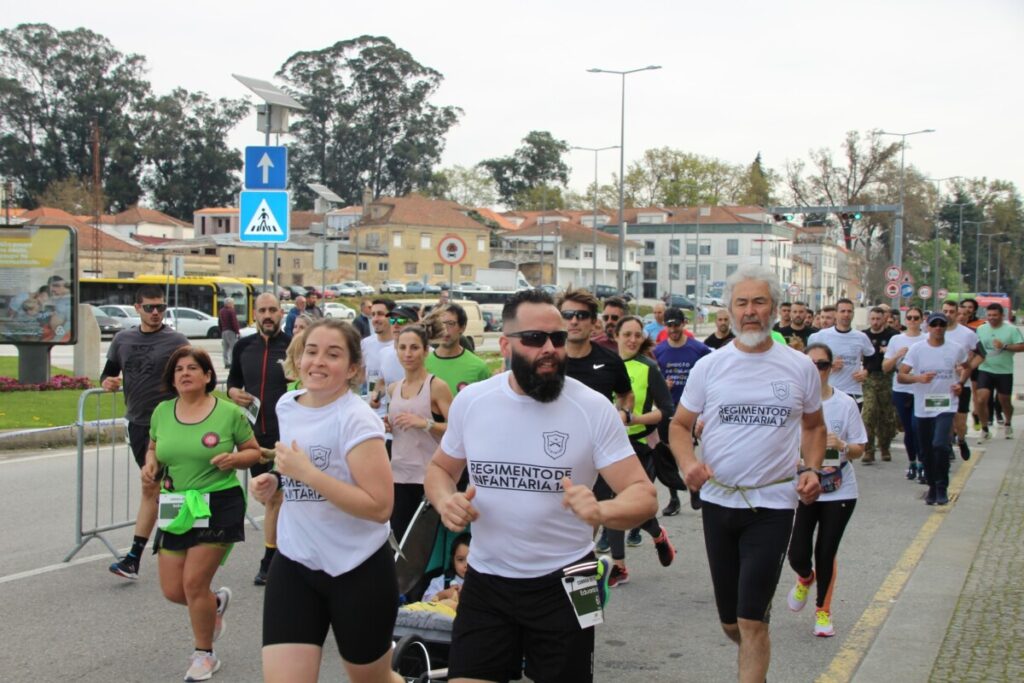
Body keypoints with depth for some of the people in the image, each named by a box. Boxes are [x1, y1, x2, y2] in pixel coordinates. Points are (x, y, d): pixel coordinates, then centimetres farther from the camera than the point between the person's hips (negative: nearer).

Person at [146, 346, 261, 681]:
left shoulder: (229, 412, -7)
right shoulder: (162, 412, 4)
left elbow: (254, 452, 3)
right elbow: (154, 447, 20)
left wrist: (233, 459, -18)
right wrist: (150, 465, -2)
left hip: (218, 506, -5)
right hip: (176, 507, 5)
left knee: (194, 583, -7)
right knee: (172, 590, 5)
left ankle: (204, 655, 16)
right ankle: (216, 602, 40)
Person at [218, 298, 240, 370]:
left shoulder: (221, 311, 14)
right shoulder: (231, 311, -13)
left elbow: (219, 323, 20)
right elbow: (234, 322, -17)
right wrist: (237, 331, -10)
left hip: (223, 331, 9)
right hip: (231, 331, -9)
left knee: (225, 348, 10)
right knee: (233, 347, -9)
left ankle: (226, 363, 9)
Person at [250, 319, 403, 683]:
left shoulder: (356, 419, -19)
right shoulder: (286, 405, 3)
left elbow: (380, 507, -26)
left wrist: (306, 472, -27)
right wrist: (274, 481, 2)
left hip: (358, 570, -5)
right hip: (294, 564, 5)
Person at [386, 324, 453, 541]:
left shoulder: (437, 387, -8)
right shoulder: (393, 389, 10)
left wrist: (425, 423, -23)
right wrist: (387, 426, 4)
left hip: (429, 475, -6)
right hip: (399, 473, 6)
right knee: (399, 536, 9)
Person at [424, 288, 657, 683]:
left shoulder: (594, 409, -11)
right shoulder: (470, 401, -2)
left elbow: (644, 495, -12)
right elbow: (440, 469, 13)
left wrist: (602, 511, -35)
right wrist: (445, 501, -11)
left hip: (563, 582, -2)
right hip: (485, 580, 2)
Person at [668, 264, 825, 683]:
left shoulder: (800, 367, 1)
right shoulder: (709, 366, 1)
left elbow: (814, 427, 14)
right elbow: (679, 425, 7)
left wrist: (812, 469, -4)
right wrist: (687, 462, -14)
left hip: (773, 505, -2)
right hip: (718, 502, 2)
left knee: (751, 622, -8)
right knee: (730, 622, 13)